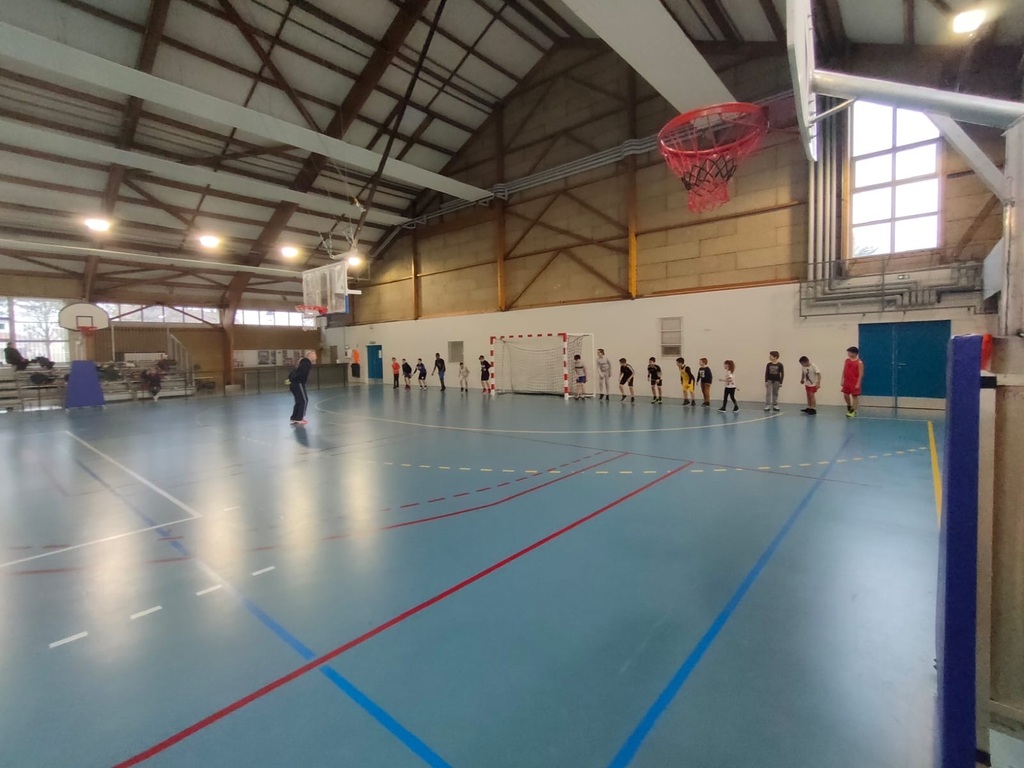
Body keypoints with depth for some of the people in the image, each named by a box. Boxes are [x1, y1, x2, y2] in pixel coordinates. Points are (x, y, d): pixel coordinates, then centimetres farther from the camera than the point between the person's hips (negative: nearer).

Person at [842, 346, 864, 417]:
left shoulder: (859, 362, -10)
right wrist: (843, 380, 7)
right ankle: (849, 407, 30)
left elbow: (861, 374, -12)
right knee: (845, 395, 8)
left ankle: (853, 411, 8)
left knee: (854, 396, 1)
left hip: (854, 382, -6)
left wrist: (858, 383, -16)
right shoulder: (847, 360, 8)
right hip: (847, 381, 6)